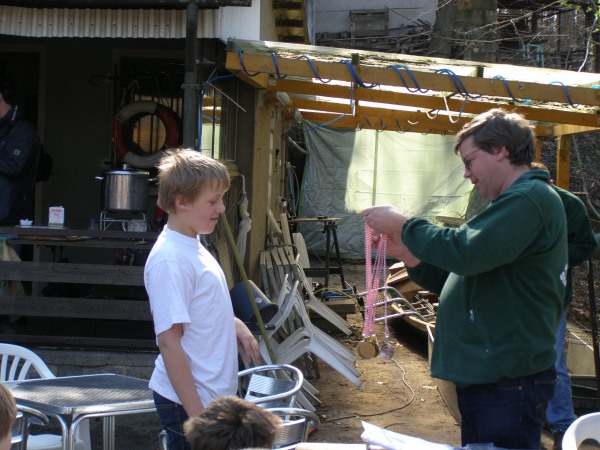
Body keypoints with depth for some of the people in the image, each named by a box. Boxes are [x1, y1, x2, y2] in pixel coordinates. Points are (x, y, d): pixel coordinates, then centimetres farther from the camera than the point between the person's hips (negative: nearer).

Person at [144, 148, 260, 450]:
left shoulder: (193, 246, 8)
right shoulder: (169, 260, -20)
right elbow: (168, 340, -22)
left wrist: (234, 325, 6)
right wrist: (197, 416, -23)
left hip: (213, 394, 9)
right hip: (189, 402, -9)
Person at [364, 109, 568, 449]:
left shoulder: (531, 198, -14)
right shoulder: (516, 201, 20)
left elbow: (465, 252, -26)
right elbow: (459, 281, 22)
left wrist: (402, 225, -12)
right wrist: (406, 253, 8)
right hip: (487, 377, 10)